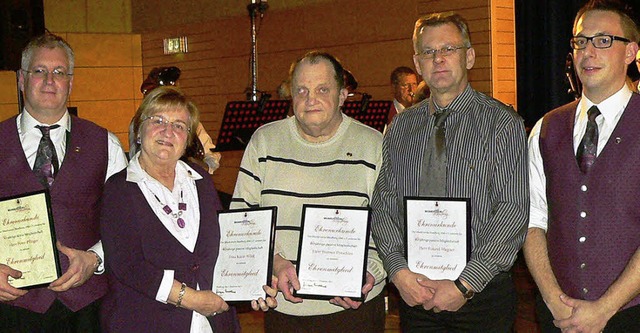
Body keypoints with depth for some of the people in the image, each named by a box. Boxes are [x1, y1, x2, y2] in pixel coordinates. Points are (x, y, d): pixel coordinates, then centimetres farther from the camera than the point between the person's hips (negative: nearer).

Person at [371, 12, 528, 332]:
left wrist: (464, 285, -18)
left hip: (483, 292, -3)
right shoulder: (400, 127, 7)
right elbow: (383, 206, 5)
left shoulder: (502, 123, -5)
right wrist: (398, 270, -11)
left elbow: (513, 210, -13)